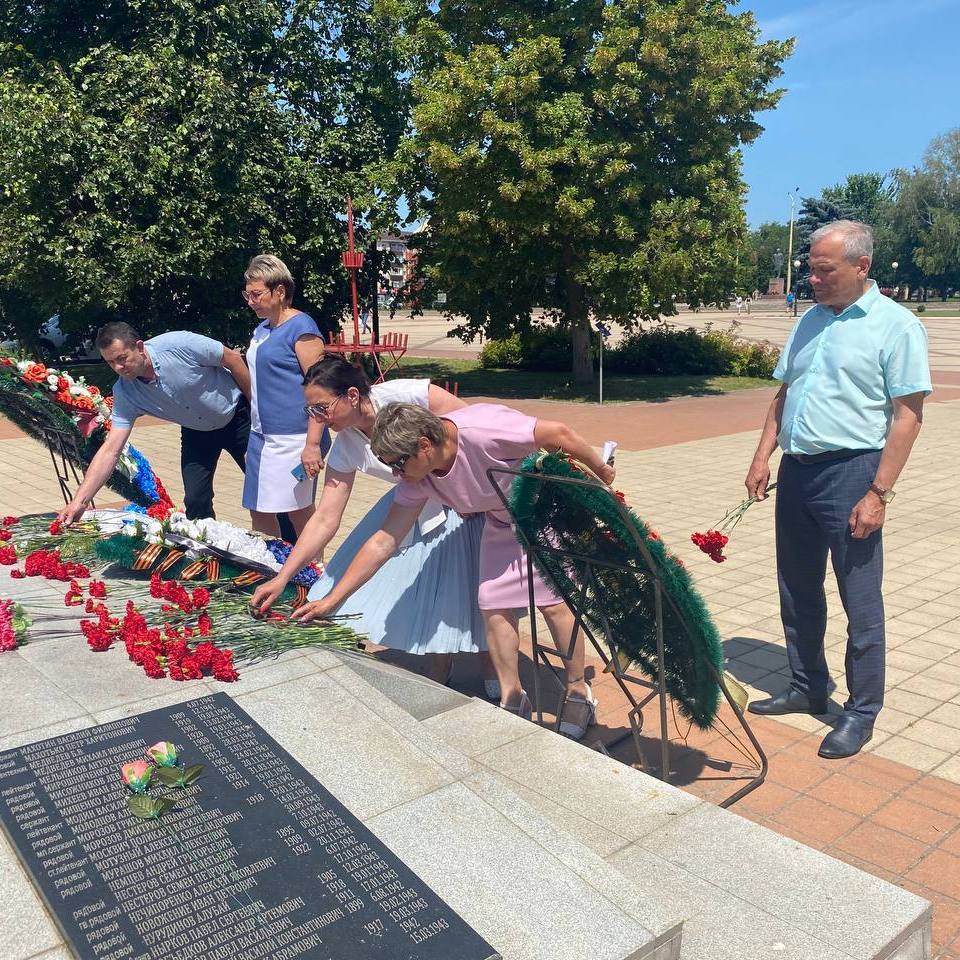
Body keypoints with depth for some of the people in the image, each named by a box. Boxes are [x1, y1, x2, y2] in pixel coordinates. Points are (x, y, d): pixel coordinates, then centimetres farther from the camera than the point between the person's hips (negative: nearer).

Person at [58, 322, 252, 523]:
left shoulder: (179, 344, -31)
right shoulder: (124, 394, -20)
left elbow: (232, 358, -18)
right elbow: (110, 450, -22)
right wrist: (79, 500, -32)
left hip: (237, 414, -3)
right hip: (196, 431, 3)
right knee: (196, 501, -7)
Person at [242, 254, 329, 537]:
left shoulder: (301, 327, -11)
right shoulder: (261, 329, 14)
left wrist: (313, 444, -22)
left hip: (292, 438, -9)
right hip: (261, 436, 9)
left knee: (300, 513, -1)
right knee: (260, 512, 12)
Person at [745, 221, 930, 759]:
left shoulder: (895, 325, -8)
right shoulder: (810, 321, 12)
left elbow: (907, 417, -12)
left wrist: (878, 494, -17)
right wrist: (763, 457, 7)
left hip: (851, 472, -7)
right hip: (796, 471, 7)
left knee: (861, 603, 3)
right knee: (798, 592, 15)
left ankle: (862, 713, 18)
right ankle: (808, 689, 32)